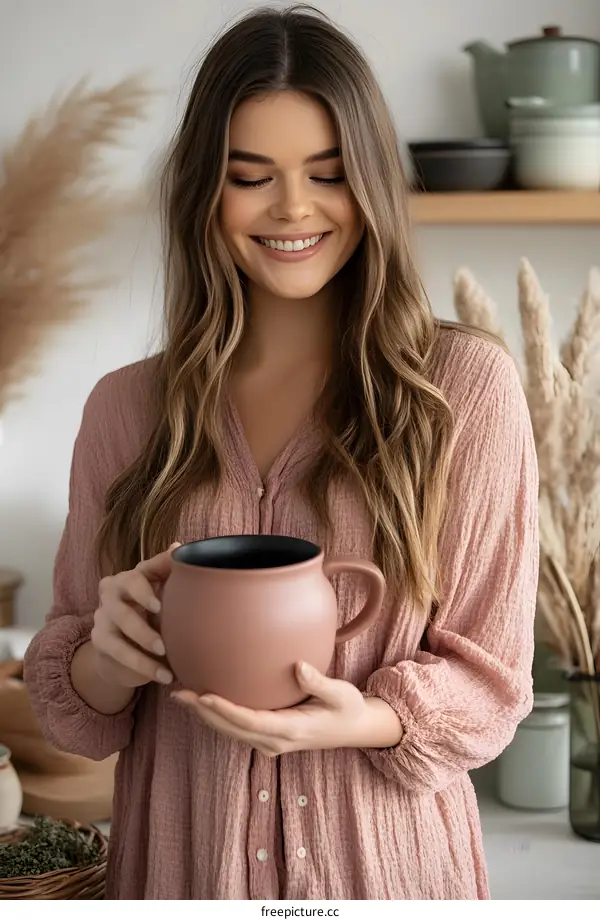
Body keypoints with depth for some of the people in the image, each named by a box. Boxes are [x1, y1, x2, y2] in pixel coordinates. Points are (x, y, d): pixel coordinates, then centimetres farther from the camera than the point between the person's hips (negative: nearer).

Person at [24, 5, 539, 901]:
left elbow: (490, 673, -5)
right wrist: (109, 658, -18)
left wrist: (367, 721, -23)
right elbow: (70, 709, 3)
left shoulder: (469, 386, -8)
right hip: (179, 856, 2)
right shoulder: (123, 409, -1)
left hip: (384, 857, -2)